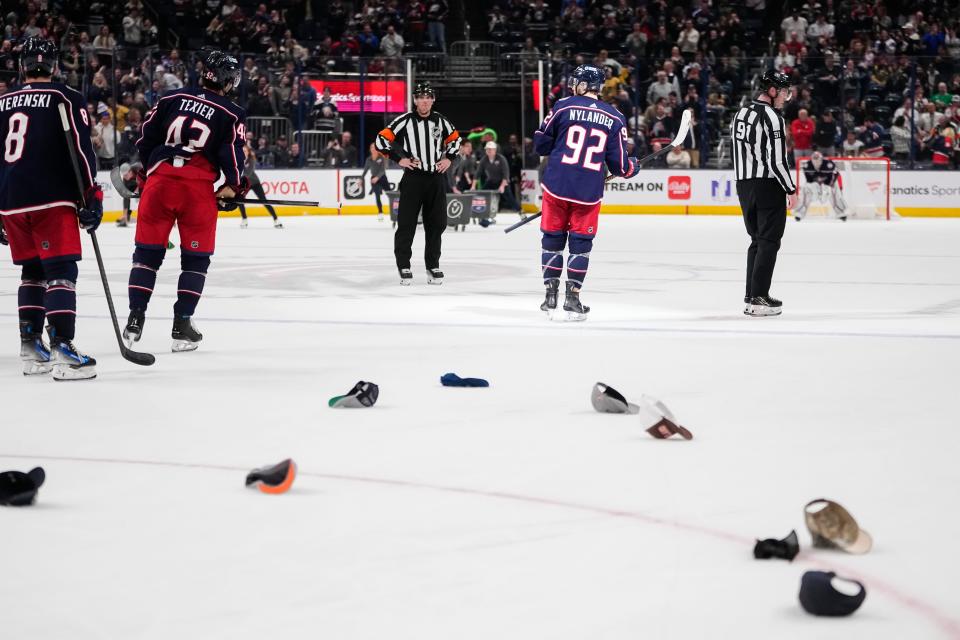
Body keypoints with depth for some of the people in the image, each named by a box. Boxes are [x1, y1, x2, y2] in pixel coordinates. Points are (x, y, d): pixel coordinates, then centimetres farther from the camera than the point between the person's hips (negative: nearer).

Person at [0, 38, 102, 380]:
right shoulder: (66, 99, 1)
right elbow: (81, 149, -8)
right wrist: (92, 196, -6)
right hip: (51, 199, -5)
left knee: (32, 270, 18)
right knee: (60, 271, -8)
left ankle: (30, 347, 18)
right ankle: (62, 348, -21)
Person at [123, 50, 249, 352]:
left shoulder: (171, 99, 11)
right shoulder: (230, 115, 2)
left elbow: (145, 140, 12)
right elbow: (233, 156, -3)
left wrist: (143, 175, 25)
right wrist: (235, 187, 16)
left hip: (159, 182, 3)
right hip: (198, 189, -2)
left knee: (148, 252, 11)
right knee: (196, 258, 9)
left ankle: (135, 318, 6)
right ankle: (182, 325, 5)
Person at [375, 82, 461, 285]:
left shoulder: (440, 121, 6)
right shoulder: (405, 121, -7)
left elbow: (454, 138, 23)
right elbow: (382, 139, -7)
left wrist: (449, 158, 9)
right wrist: (399, 158, -10)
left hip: (436, 178, 4)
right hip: (413, 177, -4)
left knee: (437, 223, 7)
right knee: (406, 223, -4)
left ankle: (433, 266, 18)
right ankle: (403, 266, 4)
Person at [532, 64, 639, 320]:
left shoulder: (563, 107, -2)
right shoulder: (614, 118, 2)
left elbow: (541, 143, 4)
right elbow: (619, 164, 3)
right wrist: (632, 168, 25)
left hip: (557, 184, 0)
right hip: (589, 191, 0)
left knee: (553, 237, 13)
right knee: (581, 242, 10)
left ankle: (550, 294, 13)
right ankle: (572, 298, 3)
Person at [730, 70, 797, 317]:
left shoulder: (741, 113, 12)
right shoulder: (772, 117, -14)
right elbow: (777, 160, -18)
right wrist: (791, 190, -11)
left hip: (744, 184, 8)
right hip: (767, 185, -8)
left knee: (757, 239, 16)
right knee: (769, 242, -4)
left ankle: (751, 296, 16)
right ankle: (759, 299, -7)